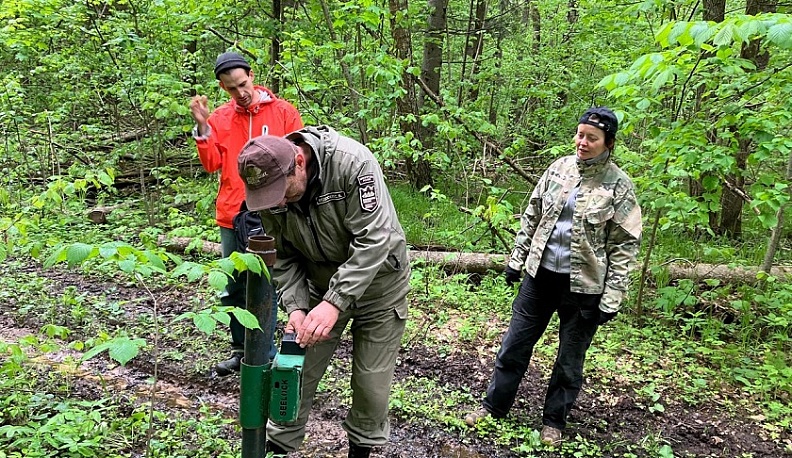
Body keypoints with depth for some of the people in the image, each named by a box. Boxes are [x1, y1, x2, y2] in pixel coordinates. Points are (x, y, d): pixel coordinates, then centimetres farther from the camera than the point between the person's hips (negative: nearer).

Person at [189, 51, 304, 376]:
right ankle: (240, 349, 27)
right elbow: (212, 164, 0)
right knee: (234, 287, 12)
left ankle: (265, 354, 14)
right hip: (231, 216, 4)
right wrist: (202, 127, -11)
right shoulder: (219, 118, 8)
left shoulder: (283, 112, 0)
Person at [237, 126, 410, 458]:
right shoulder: (269, 188, -14)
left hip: (377, 281, -4)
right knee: (296, 370, 7)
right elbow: (283, 257, -5)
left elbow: (374, 240, -33)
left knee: (371, 380, 4)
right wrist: (296, 307, -20)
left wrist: (334, 302, -37)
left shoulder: (352, 162, -31)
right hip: (321, 283, 4)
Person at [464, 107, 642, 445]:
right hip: (541, 275, 4)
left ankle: (554, 420, 32)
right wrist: (516, 259, 9)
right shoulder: (559, 168, 1)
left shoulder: (618, 185, -9)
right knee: (514, 345, 12)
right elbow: (531, 216, 9)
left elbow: (625, 245, -8)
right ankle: (494, 406, 30)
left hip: (583, 285, -3)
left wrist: (611, 299, -11)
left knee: (570, 359, 12)